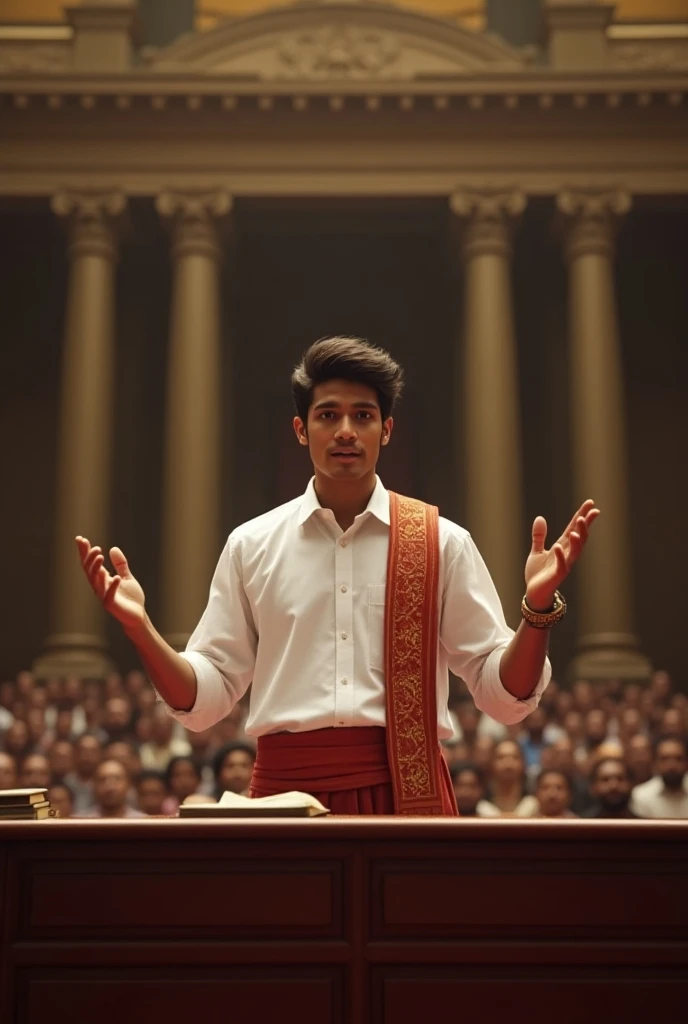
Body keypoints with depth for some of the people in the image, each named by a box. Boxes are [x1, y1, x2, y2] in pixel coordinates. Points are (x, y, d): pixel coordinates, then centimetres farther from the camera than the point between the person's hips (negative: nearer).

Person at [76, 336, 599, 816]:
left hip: (406, 788, 0)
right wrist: (140, 627, -8)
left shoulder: (441, 543, 4)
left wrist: (537, 609, -13)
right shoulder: (252, 545, 7)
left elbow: (505, 696, 3)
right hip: (286, 787, 1)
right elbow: (204, 699, 8)